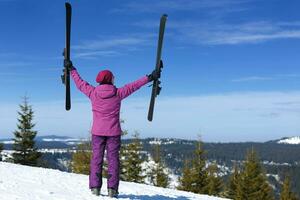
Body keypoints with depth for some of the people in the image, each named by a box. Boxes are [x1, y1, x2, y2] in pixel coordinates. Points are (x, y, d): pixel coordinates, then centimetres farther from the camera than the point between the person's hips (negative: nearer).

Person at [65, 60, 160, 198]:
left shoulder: (93, 92, -2)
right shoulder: (118, 93, -6)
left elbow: (80, 83, 11)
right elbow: (134, 86, 0)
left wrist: (71, 69, 25)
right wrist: (150, 77, 7)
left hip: (97, 132, 1)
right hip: (113, 132, -1)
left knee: (96, 158, 6)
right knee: (113, 159, 3)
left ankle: (95, 187, 3)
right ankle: (112, 189, 0)